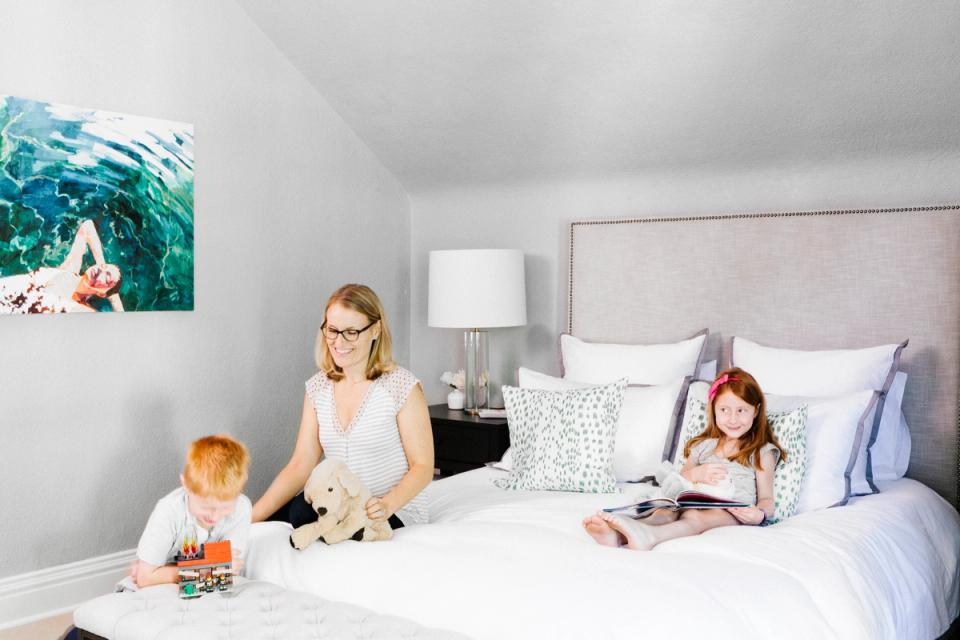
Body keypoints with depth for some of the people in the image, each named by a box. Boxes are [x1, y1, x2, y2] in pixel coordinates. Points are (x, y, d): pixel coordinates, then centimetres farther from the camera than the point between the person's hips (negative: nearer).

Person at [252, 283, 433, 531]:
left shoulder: (401, 386, -10)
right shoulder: (317, 387, 5)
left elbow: (422, 467, -8)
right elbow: (300, 466, 1)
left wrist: (388, 504, -27)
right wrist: (251, 517, -12)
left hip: (395, 512, -4)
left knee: (302, 513, -29)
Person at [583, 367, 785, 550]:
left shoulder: (761, 452, 13)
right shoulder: (704, 445, 25)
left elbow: (766, 499, 8)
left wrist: (759, 514, -17)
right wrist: (698, 473, -2)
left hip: (735, 513, -4)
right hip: (697, 503, 4)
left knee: (696, 516, -37)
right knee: (668, 510, -31)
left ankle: (650, 536, -68)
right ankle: (618, 535, -61)